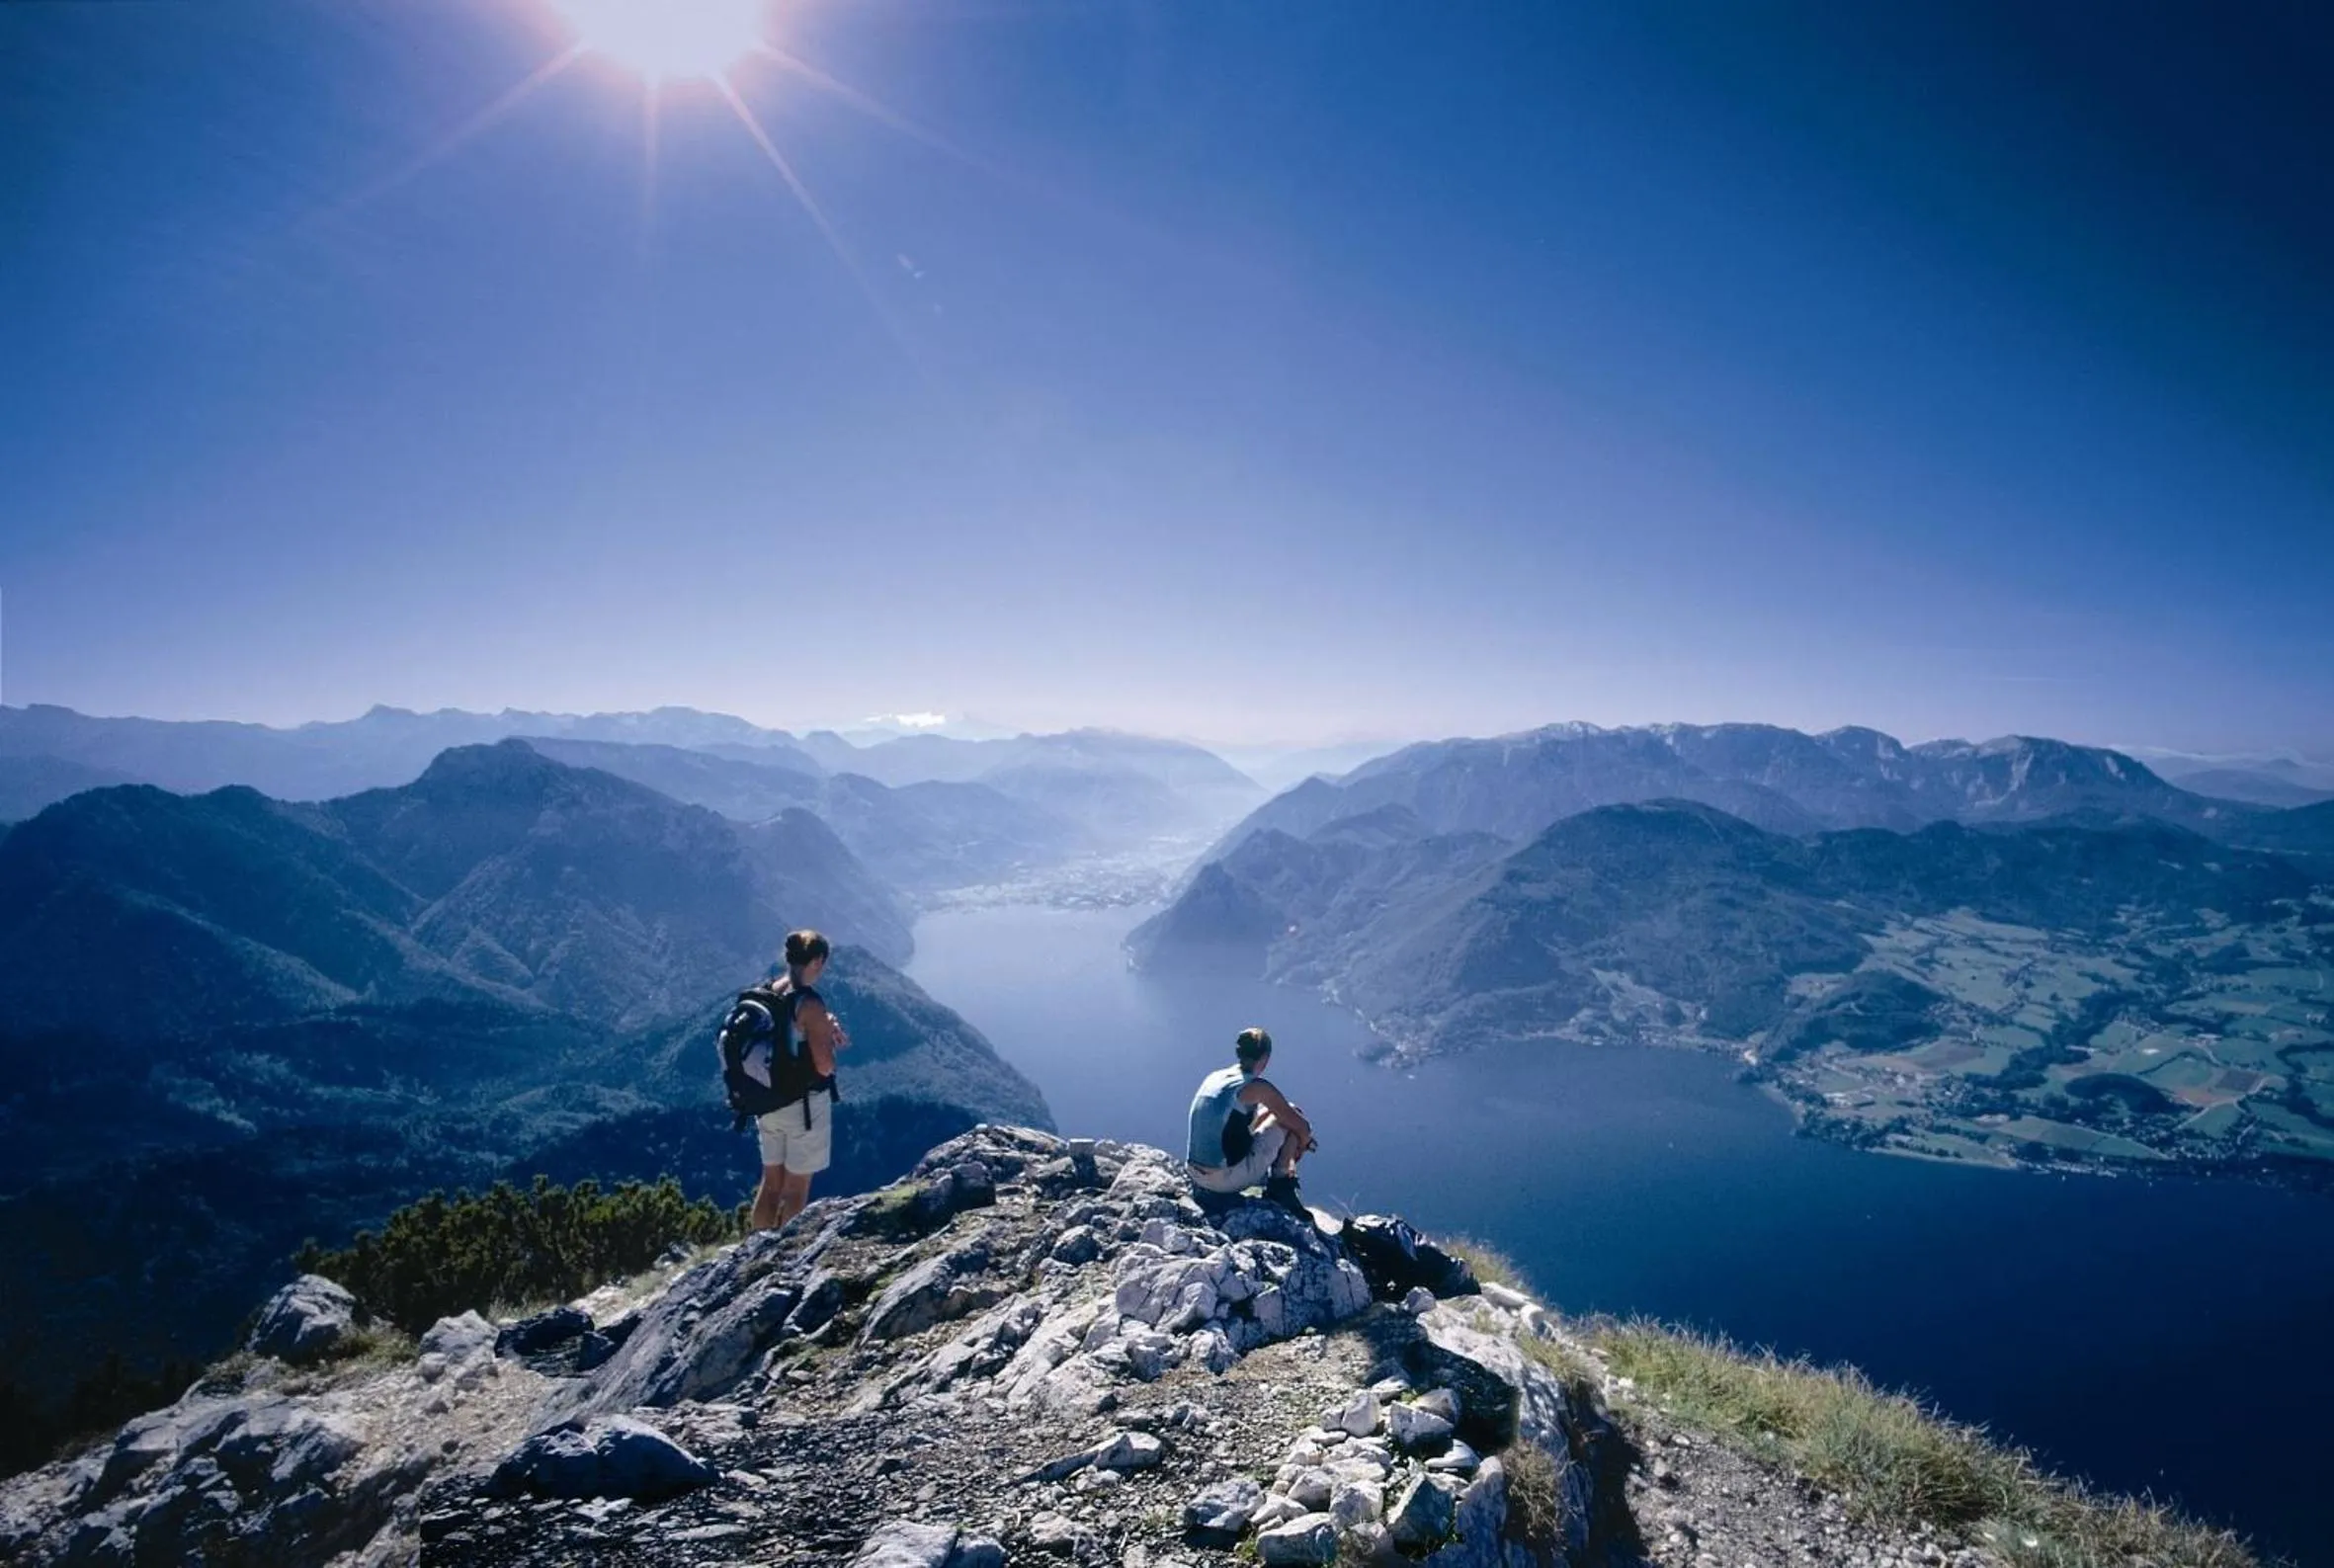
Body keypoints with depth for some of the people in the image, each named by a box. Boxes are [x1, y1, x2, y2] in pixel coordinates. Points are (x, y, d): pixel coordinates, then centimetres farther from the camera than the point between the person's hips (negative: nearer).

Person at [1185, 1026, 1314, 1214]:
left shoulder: (1213, 1078, 10)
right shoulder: (1257, 1087, -9)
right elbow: (1303, 1127, -2)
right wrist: (1299, 1148, 19)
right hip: (1228, 1178, -7)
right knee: (1291, 1117, 6)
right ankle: (1280, 1186, 12)